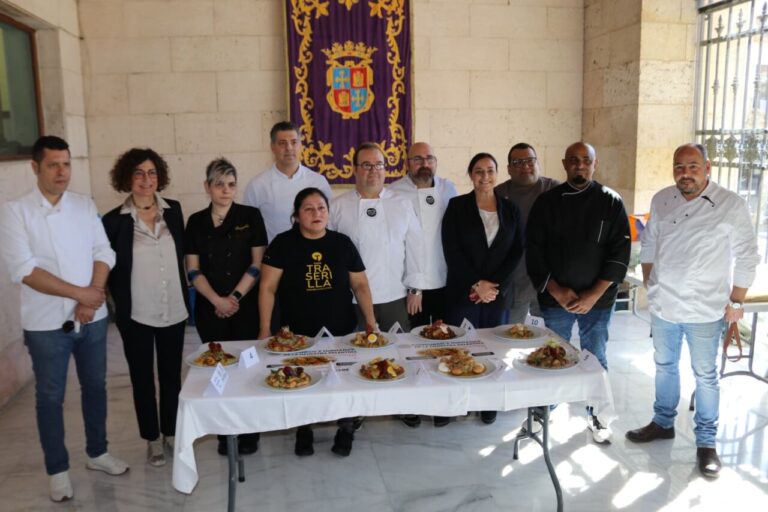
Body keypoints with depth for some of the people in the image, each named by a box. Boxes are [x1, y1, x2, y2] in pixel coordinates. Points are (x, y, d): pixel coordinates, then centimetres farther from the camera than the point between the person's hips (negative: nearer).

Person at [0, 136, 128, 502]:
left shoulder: (85, 206, 4)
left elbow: (104, 252, 1)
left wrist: (91, 298, -13)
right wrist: (79, 293, -18)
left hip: (92, 317, 4)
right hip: (47, 323, -4)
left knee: (95, 386, 16)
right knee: (50, 398, 9)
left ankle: (97, 452, 35)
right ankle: (58, 469, 26)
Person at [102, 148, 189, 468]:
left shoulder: (173, 210, 1)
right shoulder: (114, 221, -8)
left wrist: (185, 295, 6)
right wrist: (122, 304, -3)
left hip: (173, 311, 3)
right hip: (136, 314, -2)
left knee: (171, 376, 14)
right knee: (143, 379, 11)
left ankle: (171, 433, 32)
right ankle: (152, 439, 27)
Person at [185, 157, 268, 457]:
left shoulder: (250, 216, 1)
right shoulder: (196, 222, 7)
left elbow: (257, 264, -2)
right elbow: (193, 270, 4)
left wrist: (236, 297, -10)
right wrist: (217, 300, -9)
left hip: (246, 306, -2)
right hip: (210, 309, 2)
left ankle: (249, 432, 12)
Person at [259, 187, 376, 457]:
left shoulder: (342, 243, 2)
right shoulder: (282, 244, -5)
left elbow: (360, 285, 6)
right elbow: (267, 288, -5)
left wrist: (371, 321, -3)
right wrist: (265, 329, -10)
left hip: (341, 332, 1)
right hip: (298, 334, -1)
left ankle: (346, 428, 30)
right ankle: (303, 430, 33)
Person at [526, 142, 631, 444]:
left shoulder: (611, 203, 0)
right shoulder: (547, 202, 0)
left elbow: (620, 254, -3)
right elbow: (533, 250, -2)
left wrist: (593, 295, -11)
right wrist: (556, 291, -10)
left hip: (598, 298, 0)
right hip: (555, 297, 0)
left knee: (595, 358, 8)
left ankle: (595, 414, 26)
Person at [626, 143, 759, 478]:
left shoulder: (730, 205, -11)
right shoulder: (661, 200, 0)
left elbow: (746, 257, -6)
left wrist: (736, 302, -6)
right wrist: (649, 283, 10)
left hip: (705, 310, -4)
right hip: (662, 304, 4)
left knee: (705, 375, 8)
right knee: (664, 366, 18)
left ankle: (706, 441, 22)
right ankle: (663, 422, 37)